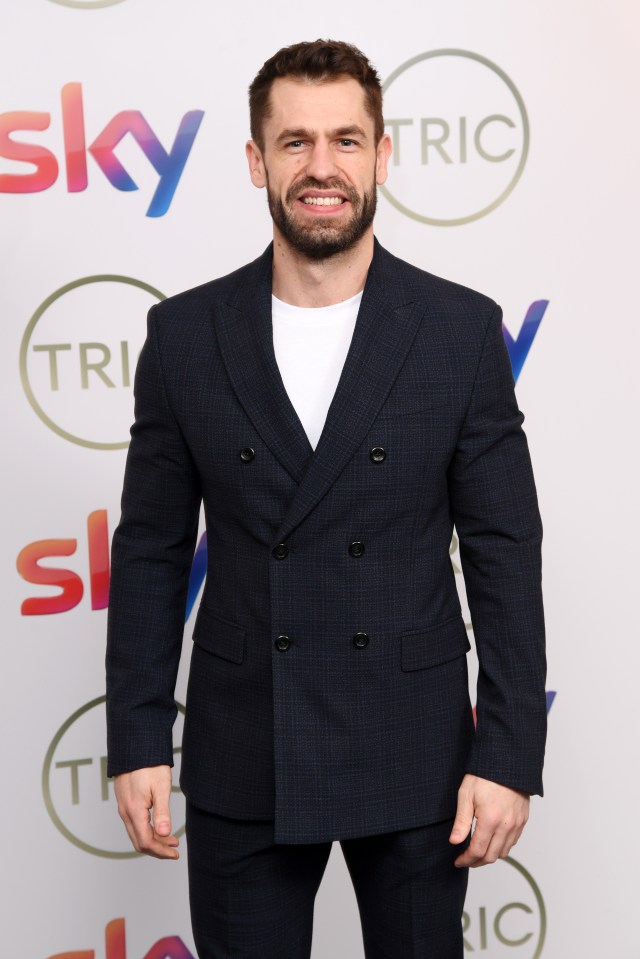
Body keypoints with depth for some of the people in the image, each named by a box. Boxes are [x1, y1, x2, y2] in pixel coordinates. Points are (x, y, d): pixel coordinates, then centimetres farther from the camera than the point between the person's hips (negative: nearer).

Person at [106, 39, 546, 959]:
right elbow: (152, 551, 2)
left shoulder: (463, 329, -5)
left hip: (414, 754, 0)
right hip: (240, 761, 1)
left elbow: (505, 553, -4)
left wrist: (510, 755, -8)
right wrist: (138, 743, -1)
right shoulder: (185, 333, -2)